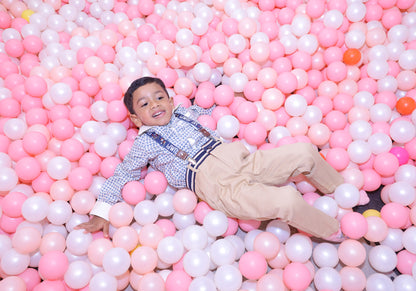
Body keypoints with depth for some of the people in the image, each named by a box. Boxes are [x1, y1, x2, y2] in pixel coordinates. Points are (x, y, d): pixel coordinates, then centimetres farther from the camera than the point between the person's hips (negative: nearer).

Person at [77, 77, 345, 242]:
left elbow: (214, 113, 38)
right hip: (218, 185, -6)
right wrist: (101, 213, 3)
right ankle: (337, 231, 1)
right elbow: (121, 176, 7)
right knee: (286, 200, -27)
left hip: (239, 158, 6)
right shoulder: (145, 143, 6)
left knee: (305, 152, -5)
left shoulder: (184, 112, 20)